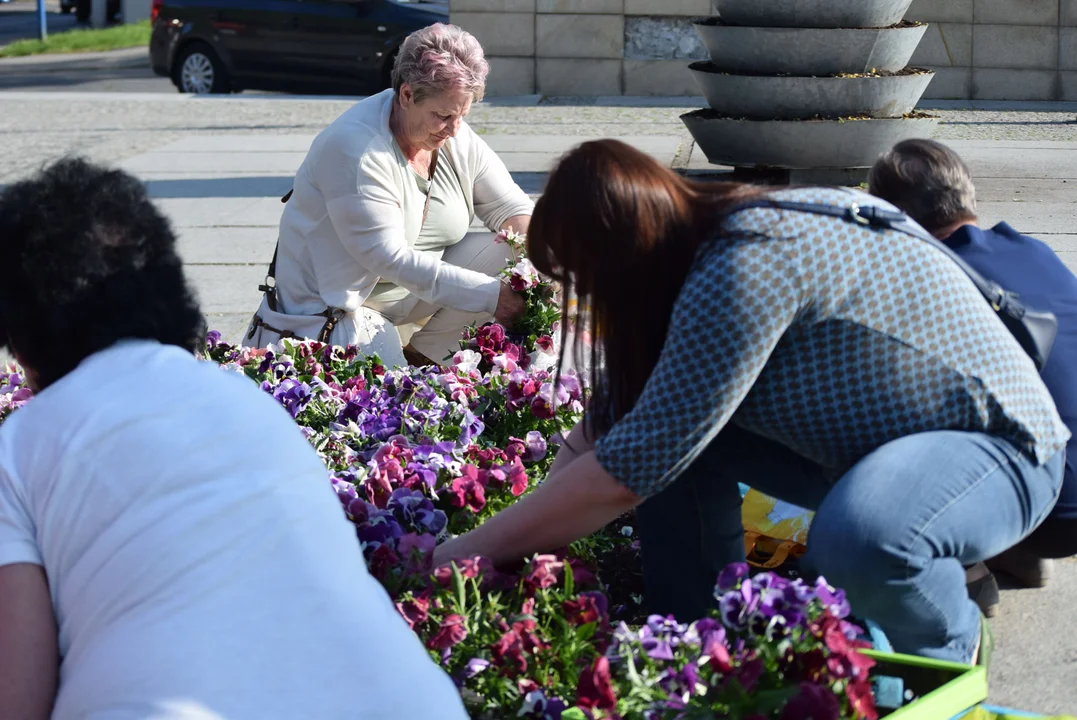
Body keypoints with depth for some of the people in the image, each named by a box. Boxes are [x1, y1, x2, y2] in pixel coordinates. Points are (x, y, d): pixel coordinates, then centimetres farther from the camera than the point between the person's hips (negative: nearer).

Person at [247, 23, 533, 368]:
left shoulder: (456, 138, -4)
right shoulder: (354, 149, -27)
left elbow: (511, 208, 3)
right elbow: (391, 258, -30)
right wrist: (489, 295, -33)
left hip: (419, 286, 7)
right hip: (333, 305, -7)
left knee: (506, 254, -12)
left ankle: (423, 355, 3)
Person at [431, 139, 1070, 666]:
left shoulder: (746, 269, -30)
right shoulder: (706, 246, -3)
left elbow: (630, 469, -30)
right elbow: (610, 420, 3)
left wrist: (471, 551, -22)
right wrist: (519, 535, -3)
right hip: (867, 437, 8)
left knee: (859, 533, -39)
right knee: (670, 416, -7)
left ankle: (953, 647, -6)